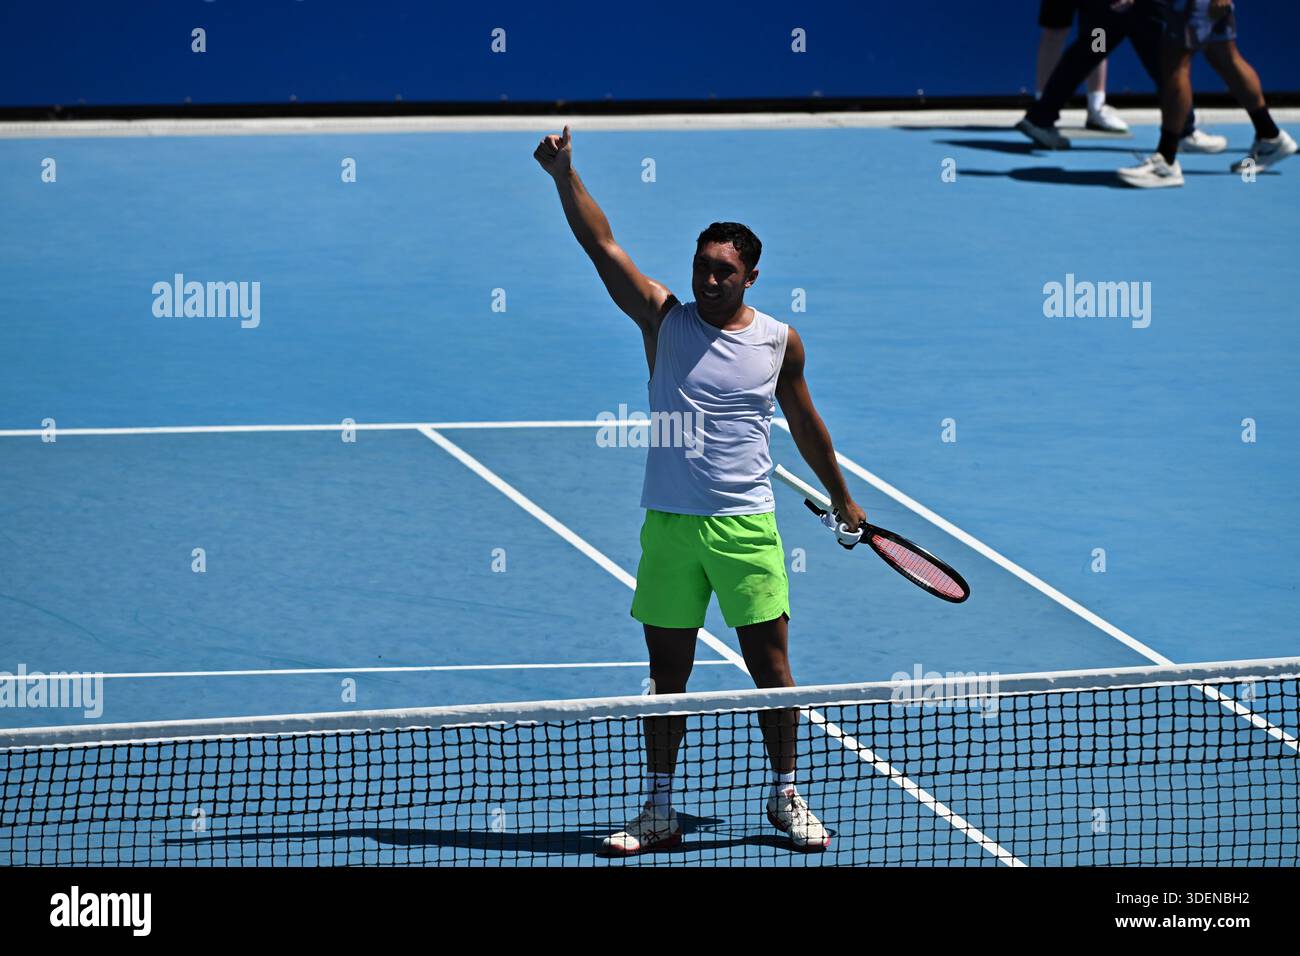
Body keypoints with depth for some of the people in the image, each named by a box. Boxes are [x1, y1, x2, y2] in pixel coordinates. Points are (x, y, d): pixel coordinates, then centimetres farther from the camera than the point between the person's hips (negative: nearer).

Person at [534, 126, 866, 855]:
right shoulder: (664, 321, 1)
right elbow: (602, 245, -6)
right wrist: (565, 174, -16)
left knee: (771, 665, 1)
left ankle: (787, 798, 15)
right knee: (667, 674, 6)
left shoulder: (779, 343, 4)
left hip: (746, 527, 0)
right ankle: (659, 810, 14)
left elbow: (805, 423, 19)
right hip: (669, 523, 0)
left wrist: (841, 498, 27)